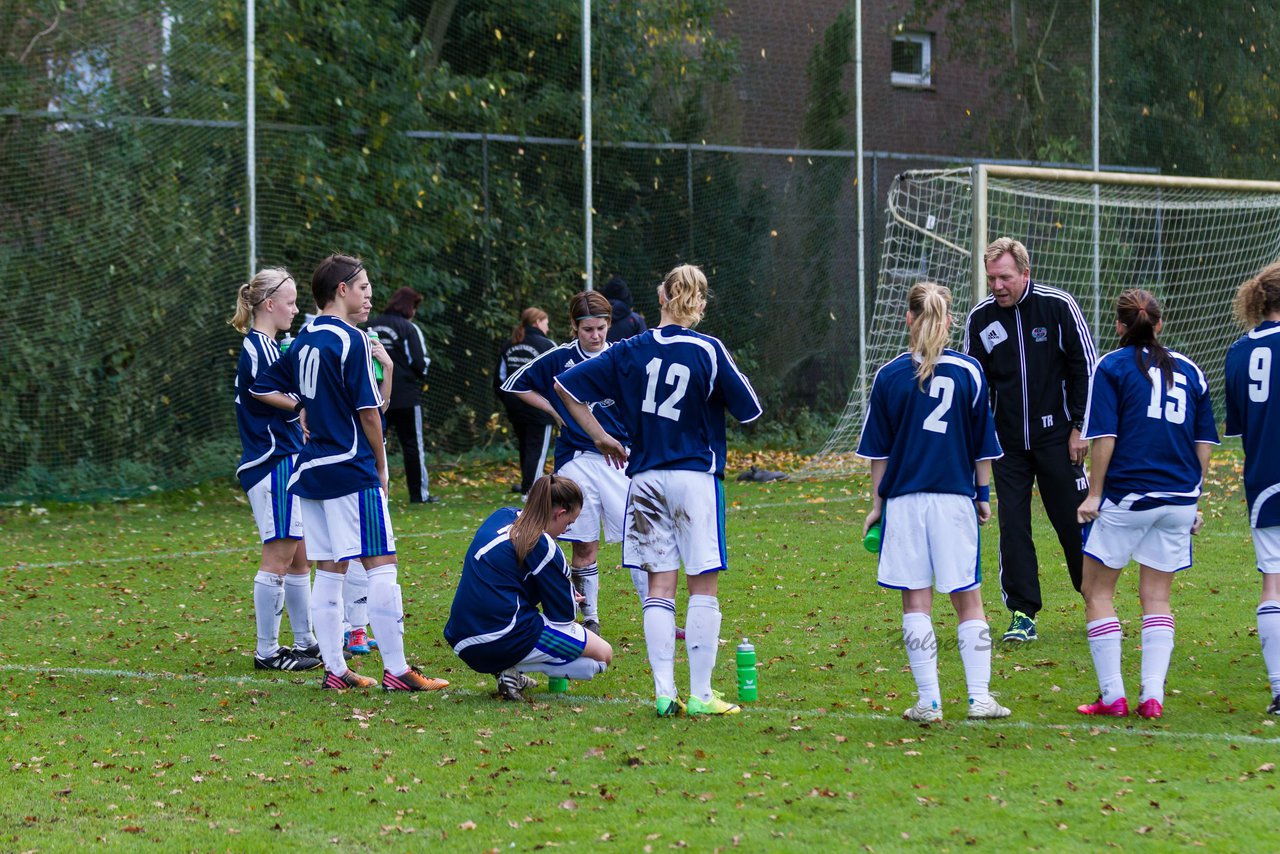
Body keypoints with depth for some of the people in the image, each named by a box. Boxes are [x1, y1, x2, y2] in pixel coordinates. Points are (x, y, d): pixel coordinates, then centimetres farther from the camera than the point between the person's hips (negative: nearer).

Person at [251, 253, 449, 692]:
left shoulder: (303, 340, 12)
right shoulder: (351, 340, -11)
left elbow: (264, 388, 21)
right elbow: (368, 409, -11)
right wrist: (381, 464, 1)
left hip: (311, 469, 8)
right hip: (352, 468, -8)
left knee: (328, 570, 10)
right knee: (381, 564, -6)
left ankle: (334, 669, 11)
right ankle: (395, 670, -7)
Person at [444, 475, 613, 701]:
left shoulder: (502, 516, 12)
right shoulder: (541, 546, -12)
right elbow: (563, 615, -3)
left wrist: (563, 594, 25)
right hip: (507, 640, -9)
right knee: (603, 654, 1)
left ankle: (507, 668, 13)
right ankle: (511, 670, -8)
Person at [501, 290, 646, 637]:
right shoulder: (558, 359, 1)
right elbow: (515, 384, 12)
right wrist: (555, 411, 6)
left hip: (620, 458, 0)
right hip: (576, 461, 0)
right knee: (584, 546, 3)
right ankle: (590, 618, 14)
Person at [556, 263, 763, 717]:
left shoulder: (631, 351, 2)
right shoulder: (709, 351, -7)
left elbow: (567, 384, 4)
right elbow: (749, 410, -2)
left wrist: (600, 438, 11)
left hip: (646, 476, 3)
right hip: (696, 476, -3)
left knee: (659, 586, 7)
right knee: (703, 586, 1)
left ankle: (664, 691, 2)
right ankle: (700, 693, -1)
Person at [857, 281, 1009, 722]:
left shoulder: (889, 375, 0)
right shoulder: (969, 372, -1)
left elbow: (878, 450, 4)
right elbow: (982, 444, 5)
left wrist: (877, 503, 11)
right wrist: (983, 494, 15)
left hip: (904, 499, 0)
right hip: (956, 497, 0)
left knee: (916, 602, 3)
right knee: (968, 600, 6)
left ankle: (929, 702, 1)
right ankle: (980, 698, 1)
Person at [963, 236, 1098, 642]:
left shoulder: (1058, 306, -7)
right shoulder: (980, 319, 1)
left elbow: (1086, 367, -3)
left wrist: (1080, 427, -6)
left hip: (1057, 437, -3)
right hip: (1007, 442, 3)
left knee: (1074, 521, 2)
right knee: (1013, 526, -3)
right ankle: (1023, 614, 3)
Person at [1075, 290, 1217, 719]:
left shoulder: (1111, 366, 0)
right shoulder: (1188, 369, 12)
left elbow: (1105, 437, -8)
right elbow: (1204, 443, 12)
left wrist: (1094, 492, -3)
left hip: (1126, 495, -4)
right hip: (1179, 498, 4)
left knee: (1097, 591, 7)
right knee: (1157, 596, 10)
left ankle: (1113, 695, 2)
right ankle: (1153, 695, 0)